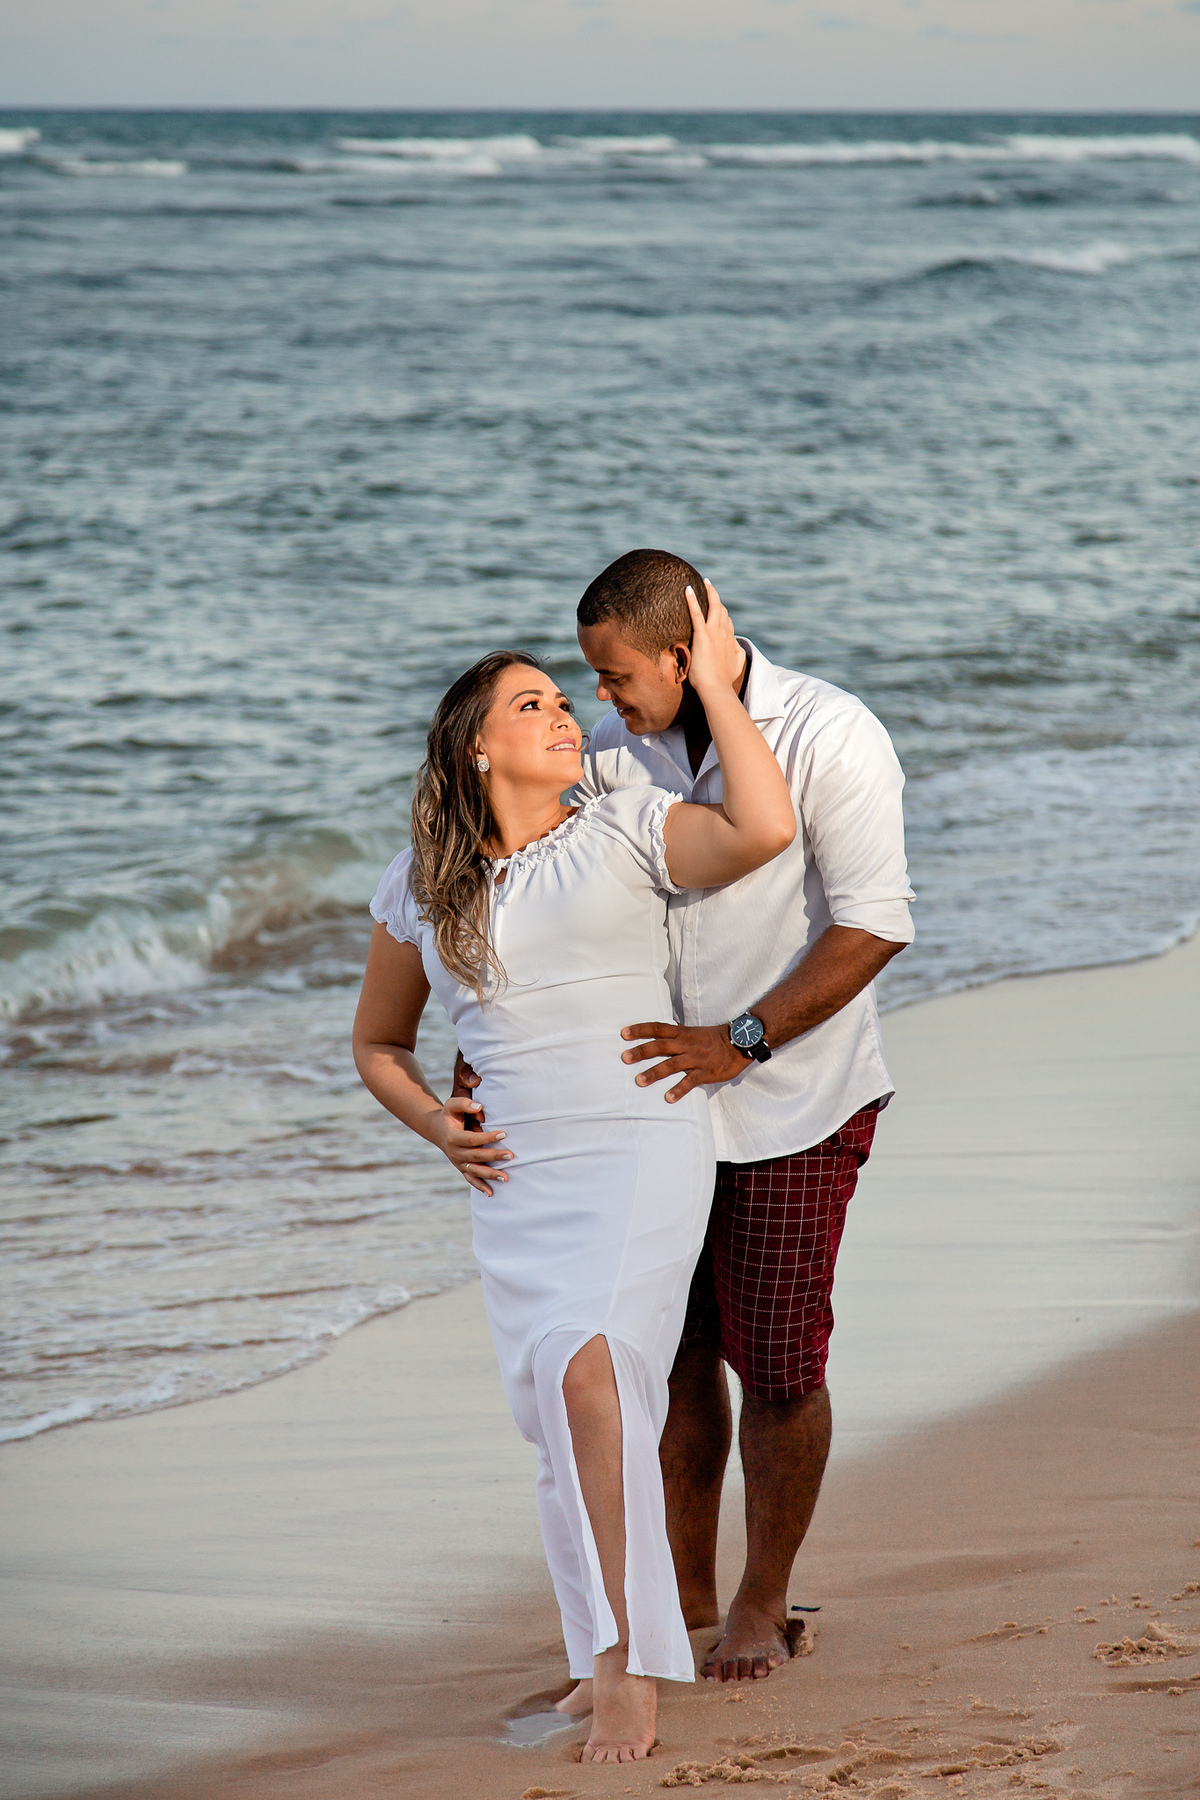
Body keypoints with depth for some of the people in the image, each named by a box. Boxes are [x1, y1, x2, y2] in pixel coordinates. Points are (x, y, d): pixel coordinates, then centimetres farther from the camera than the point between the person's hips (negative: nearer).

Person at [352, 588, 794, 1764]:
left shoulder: (626, 832, 2)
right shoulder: (418, 887, 10)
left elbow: (764, 831, -17)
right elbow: (378, 1044, 22)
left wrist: (713, 685, -8)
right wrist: (435, 1125, 3)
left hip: (645, 1149, -4)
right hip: (517, 1182, 4)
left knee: (588, 1368, -25)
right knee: (555, 1419, 3)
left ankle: (627, 1666, -22)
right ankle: (616, 1655, 22)